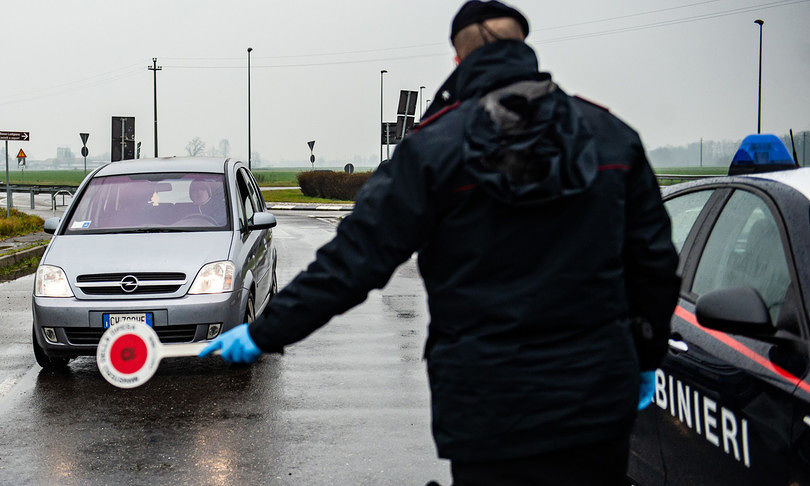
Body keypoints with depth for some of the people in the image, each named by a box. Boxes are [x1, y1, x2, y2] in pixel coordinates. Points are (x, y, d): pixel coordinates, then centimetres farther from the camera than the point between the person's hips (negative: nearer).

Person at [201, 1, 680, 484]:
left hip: (488, 414, -2)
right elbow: (655, 263, 8)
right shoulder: (612, 135, 4)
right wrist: (645, 359, 21)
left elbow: (355, 258, -8)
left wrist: (264, 333, 1)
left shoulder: (433, 147, -7)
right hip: (598, 405, 3)